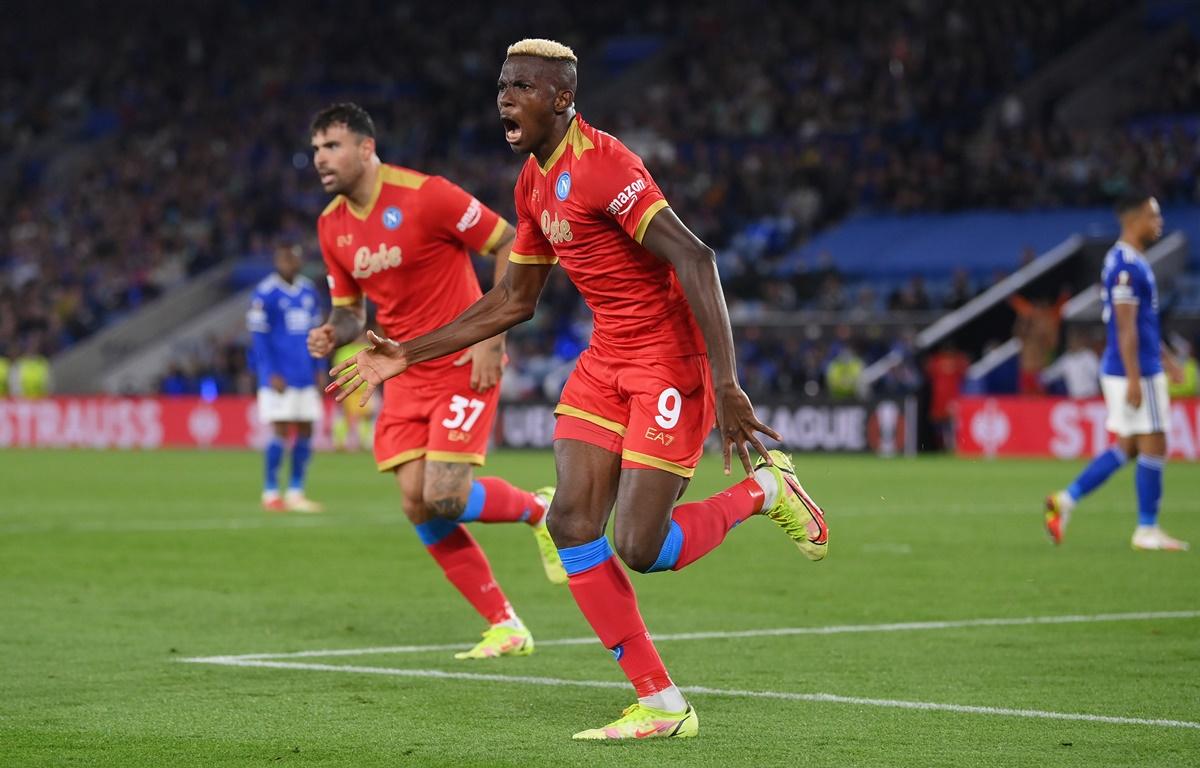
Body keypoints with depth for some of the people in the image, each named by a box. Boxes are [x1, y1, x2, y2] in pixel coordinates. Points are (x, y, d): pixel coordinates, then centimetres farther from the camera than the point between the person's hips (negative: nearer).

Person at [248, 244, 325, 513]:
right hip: (279, 377, -6)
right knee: (281, 430, -8)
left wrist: (317, 370, 12)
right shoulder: (265, 293, -7)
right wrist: (272, 374, -14)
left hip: (305, 377, 6)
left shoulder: (309, 291, 11)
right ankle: (270, 493, -1)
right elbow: (259, 337, -9)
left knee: (306, 431, 4)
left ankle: (296, 491, 11)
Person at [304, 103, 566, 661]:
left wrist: (491, 336, -17)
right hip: (407, 375, 7)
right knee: (417, 504, -4)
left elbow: (511, 245, -12)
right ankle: (506, 627, 6)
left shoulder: (425, 196, -17)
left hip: (464, 365, -7)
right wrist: (333, 335, -8)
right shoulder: (331, 226, 5)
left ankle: (538, 509, 15)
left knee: (444, 499, -17)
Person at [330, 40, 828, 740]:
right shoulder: (535, 183, 10)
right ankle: (661, 706, 2)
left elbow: (694, 259, -28)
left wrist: (725, 384, -34)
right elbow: (513, 302, 21)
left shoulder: (603, 164, -20)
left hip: (670, 360, -9)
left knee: (641, 548, -12)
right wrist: (407, 355, 18)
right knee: (572, 522, -5)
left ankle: (765, 489, 17)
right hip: (607, 360, 9)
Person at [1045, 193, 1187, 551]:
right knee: (1153, 447, -2)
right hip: (1136, 373, -10)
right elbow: (1125, 327, -21)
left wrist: (1162, 356, 27)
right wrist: (1134, 380, -23)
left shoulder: (1130, 261, 14)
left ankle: (1065, 500, 12)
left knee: (1127, 448, 14)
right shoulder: (1125, 265, -17)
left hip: (1141, 370, 10)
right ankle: (1147, 531, 5)